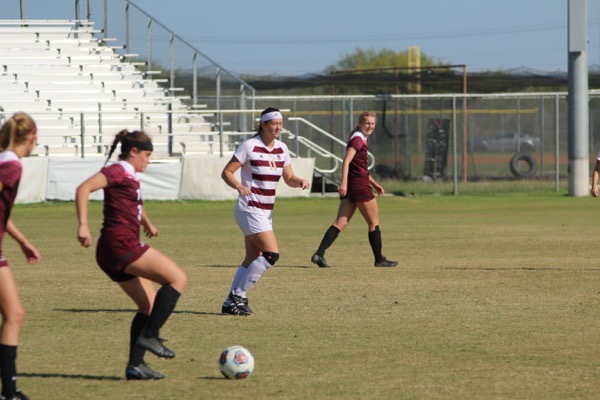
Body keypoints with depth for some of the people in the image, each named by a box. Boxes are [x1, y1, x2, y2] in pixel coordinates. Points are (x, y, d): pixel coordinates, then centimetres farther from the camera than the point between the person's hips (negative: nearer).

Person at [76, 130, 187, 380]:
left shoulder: (129, 177, 23)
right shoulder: (118, 171, -7)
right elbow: (84, 189, -21)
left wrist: (147, 224, 60)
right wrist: (83, 225, -30)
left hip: (115, 253, 10)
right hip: (120, 244, -10)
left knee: (149, 305, 12)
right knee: (178, 278, -13)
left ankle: (135, 365, 8)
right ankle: (149, 336, -16)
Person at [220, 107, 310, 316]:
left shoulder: (282, 148, 8)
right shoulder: (250, 146, -12)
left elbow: (289, 178, 13)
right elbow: (226, 172, -10)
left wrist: (300, 181, -9)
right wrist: (239, 186, -29)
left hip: (265, 212, 8)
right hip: (249, 209, -8)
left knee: (253, 260, 8)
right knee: (272, 253, -16)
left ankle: (231, 302, 15)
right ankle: (238, 295, -8)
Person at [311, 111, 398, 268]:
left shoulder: (361, 139, 20)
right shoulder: (358, 139, -9)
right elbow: (346, 161, -21)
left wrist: (374, 184, 29)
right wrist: (344, 182, -30)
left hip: (350, 186, 9)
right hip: (359, 186, -9)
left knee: (341, 223, -1)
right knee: (374, 223, 5)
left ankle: (319, 254, -14)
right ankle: (379, 259, 15)